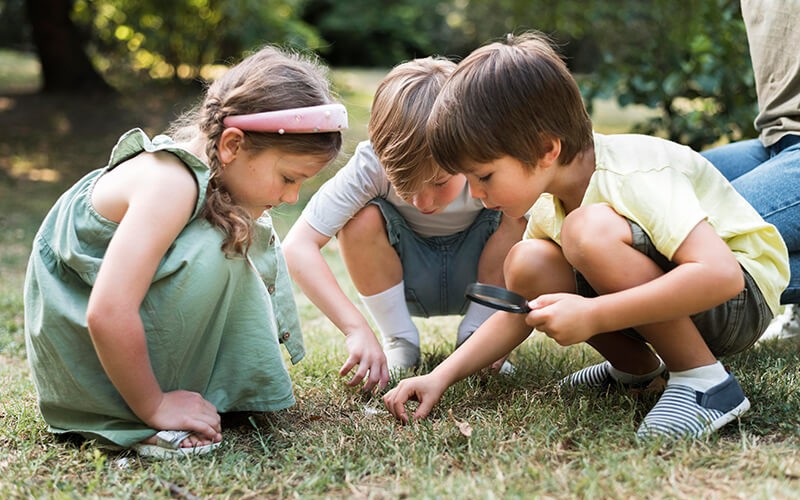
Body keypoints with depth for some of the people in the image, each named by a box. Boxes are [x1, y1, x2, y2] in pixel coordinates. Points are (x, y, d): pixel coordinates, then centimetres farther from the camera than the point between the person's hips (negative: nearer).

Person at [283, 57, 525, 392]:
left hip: (476, 280, 0)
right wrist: (356, 329, -46)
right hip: (404, 284, 0)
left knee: (521, 221, -29)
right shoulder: (371, 164, -31)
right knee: (362, 219, -29)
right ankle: (400, 344, -11)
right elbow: (298, 245, -36)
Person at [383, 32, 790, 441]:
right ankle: (636, 366, 4)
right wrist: (441, 376, -5)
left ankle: (704, 381, -22)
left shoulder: (634, 180, -27)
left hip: (741, 297, -8)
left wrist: (591, 316, -38)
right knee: (526, 264, -13)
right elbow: (517, 315, 7)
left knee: (591, 230, -32)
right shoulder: (549, 202, -1)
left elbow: (720, 274, -38)